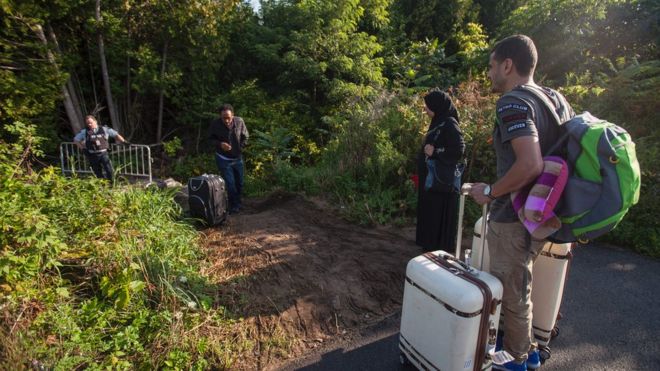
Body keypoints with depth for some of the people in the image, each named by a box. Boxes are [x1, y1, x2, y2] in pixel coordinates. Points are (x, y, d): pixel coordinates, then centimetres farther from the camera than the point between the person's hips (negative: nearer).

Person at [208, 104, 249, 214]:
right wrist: (220, 144, -22)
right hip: (223, 159, -3)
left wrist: (240, 148, -6)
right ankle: (234, 206, 16)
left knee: (239, 183, 15)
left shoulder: (239, 121, -13)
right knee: (230, 183, -2)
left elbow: (245, 137, 2)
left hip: (238, 158, 3)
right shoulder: (215, 124, -17)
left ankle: (237, 203, 37)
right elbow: (210, 139, -3)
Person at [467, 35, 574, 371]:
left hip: (514, 217, -9)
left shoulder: (512, 103, -19)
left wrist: (489, 192, -17)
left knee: (511, 292, 9)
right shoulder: (557, 99, 9)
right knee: (518, 285, 25)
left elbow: (530, 165, -31)